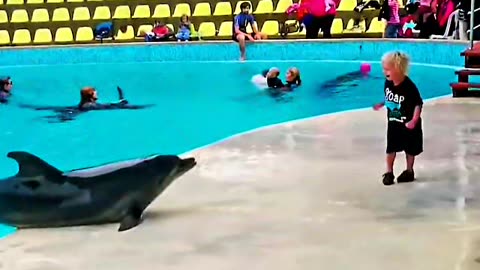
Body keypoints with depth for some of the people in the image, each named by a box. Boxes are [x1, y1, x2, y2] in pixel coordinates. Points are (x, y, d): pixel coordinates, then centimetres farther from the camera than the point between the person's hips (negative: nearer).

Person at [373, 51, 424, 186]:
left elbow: (418, 104, -21)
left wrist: (414, 121, -28)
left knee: (410, 149, 11)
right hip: (393, 123, 5)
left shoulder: (409, 87, -25)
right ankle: (389, 172, 17)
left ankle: (409, 171, 28)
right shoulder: (388, 83, -6)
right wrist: (381, 104, 5)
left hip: (408, 124, -5)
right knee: (391, 148, 6)